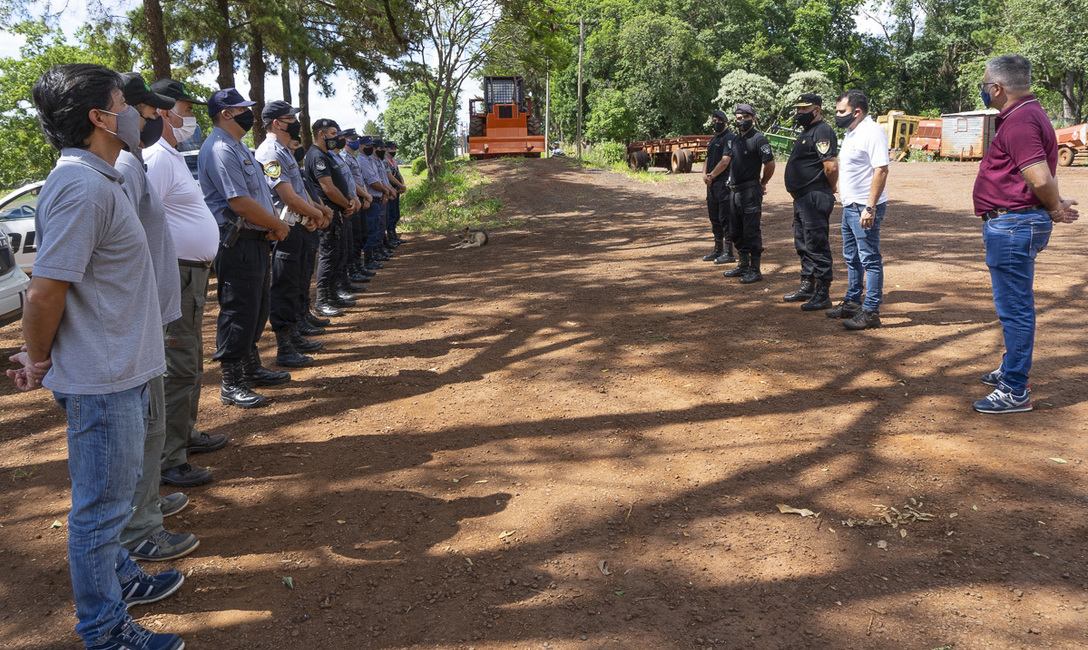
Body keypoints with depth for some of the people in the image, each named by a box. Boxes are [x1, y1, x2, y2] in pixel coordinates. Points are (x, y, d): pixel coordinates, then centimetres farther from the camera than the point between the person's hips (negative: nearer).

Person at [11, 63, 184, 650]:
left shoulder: (98, 180, 11)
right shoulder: (83, 188, -22)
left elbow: (67, 283, 15)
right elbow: (45, 292, -23)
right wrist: (37, 362, -7)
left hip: (119, 372, 10)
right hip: (101, 380, -10)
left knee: (108, 495, 24)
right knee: (100, 505, 4)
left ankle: (118, 578, 43)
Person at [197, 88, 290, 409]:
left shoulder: (239, 147, 18)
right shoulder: (220, 150, -16)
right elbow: (240, 202, -22)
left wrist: (272, 224, 4)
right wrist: (278, 225, -10)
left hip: (256, 240, 10)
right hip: (237, 244, -10)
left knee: (256, 309, 18)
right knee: (238, 312, -5)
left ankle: (251, 368, 31)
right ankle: (231, 384, 4)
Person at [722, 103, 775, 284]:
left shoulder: (758, 139, -11)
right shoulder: (735, 139, 14)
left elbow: (770, 163, -14)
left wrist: (762, 183, -1)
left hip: (751, 192, -9)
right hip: (735, 191, 9)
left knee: (752, 232, -5)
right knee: (736, 232, 15)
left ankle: (755, 270, 1)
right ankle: (743, 265, 27)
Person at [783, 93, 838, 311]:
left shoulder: (822, 131, -14)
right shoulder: (806, 131, 19)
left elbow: (831, 165, -23)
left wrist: (831, 188, -8)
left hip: (815, 198, -11)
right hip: (802, 198, 11)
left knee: (816, 244, -8)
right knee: (803, 244, 18)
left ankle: (823, 294, -3)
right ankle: (807, 287, 30)